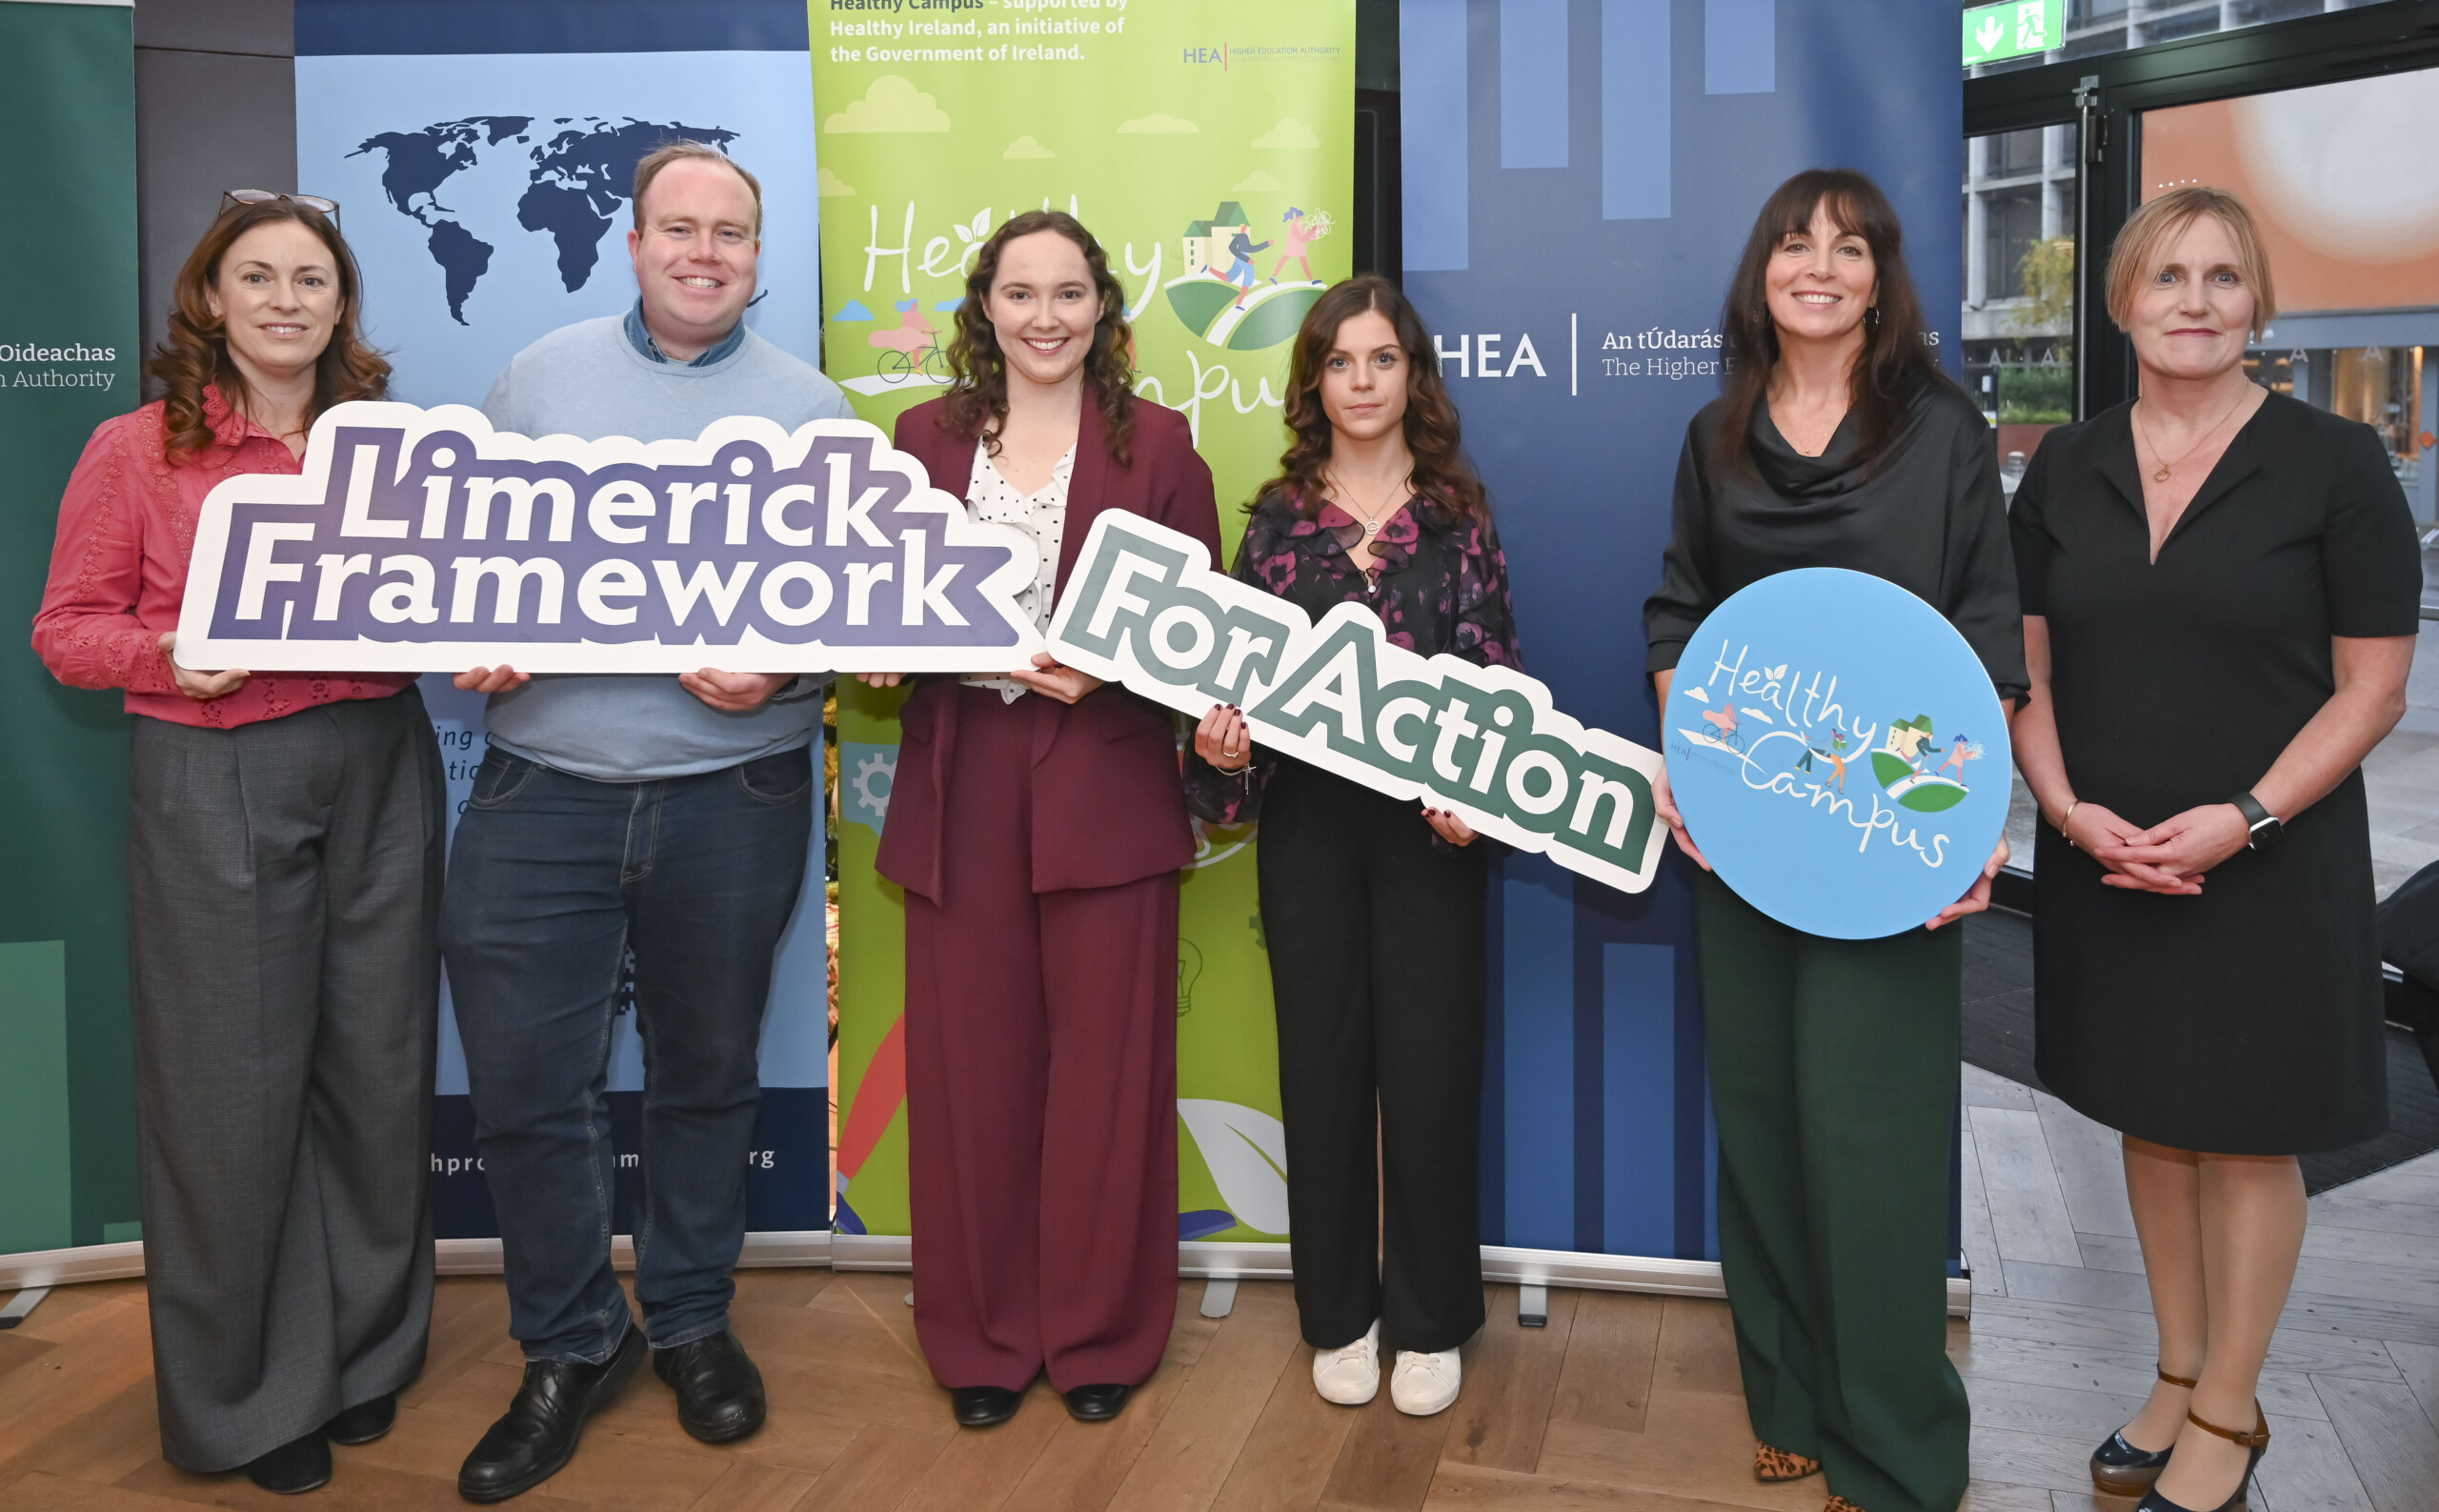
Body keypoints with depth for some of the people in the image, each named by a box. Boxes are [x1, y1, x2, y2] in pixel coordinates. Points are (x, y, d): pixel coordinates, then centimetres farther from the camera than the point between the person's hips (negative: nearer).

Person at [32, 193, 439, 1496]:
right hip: (215, 779, -3)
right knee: (235, 1082, 3)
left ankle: (362, 1351, 29)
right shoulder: (136, 450, 2)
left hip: (379, 764, 3)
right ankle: (243, 1397, 22)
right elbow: (66, 628, 2)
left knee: (377, 1064, 9)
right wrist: (172, 658, -17)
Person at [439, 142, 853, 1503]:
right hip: (543, 790, 1)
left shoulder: (813, 407, 5)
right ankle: (571, 1347, 22)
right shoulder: (539, 378, 9)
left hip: (734, 796, 0)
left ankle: (693, 1322, 33)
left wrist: (780, 669, -16)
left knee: (709, 1074, 13)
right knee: (526, 1083, 1)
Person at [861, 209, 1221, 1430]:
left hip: (1106, 787, -2)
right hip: (959, 788, 2)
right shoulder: (928, 436, 10)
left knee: (1104, 1064, 5)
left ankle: (1100, 1333, 23)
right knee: (968, 1065, 6)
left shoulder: (1156, 443, 3)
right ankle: (983, 1337, 23)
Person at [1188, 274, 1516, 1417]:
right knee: (1323, 1059, 8)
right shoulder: (1280, 515, 7)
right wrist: (1223, 744, -13)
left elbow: (1496, 676, 1)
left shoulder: (1459, 512, 3)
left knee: (1429, 1060, 3)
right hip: (1308, 818, 1)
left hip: (1428, 819, -1)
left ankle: (1429, 1321, 20)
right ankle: (1340, 1313, 24)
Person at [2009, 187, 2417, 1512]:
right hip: (2105, 864, 4)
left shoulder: (2333, 463, -7)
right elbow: (2026, 664, 7)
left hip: (2270, 870, -3)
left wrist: (2243, 819, -18)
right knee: (2153, 1119, 15)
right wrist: (2069, 808, -8)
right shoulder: (2066, 468, 4)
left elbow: (2372, 686, -7)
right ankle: (2177, 1379, 32)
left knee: (2247, 1137, 7)